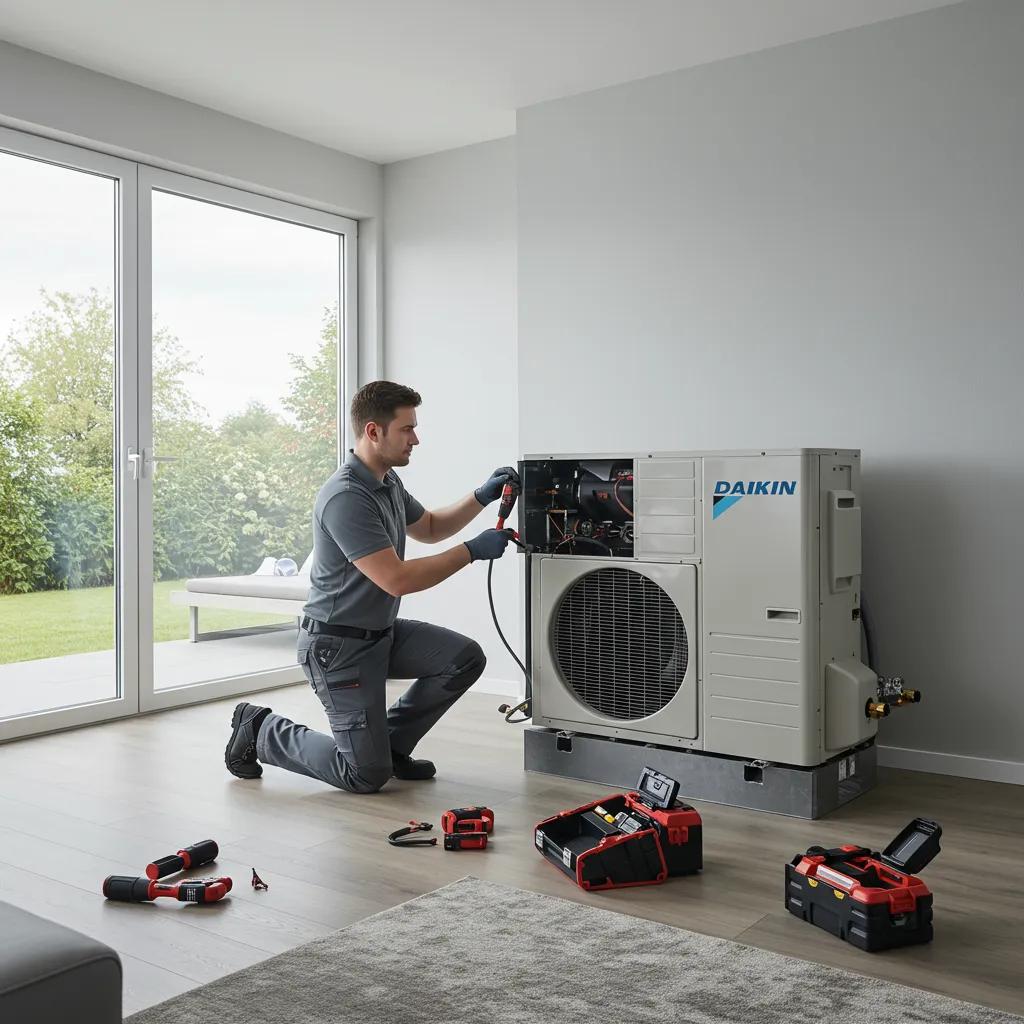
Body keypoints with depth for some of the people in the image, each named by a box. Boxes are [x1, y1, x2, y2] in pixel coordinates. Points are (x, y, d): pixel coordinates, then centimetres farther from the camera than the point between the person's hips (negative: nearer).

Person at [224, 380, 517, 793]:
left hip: (383, 632, 9)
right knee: (368, 775, -5)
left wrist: (482, 497, 8)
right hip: (338, 646, -9)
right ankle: (261, 731, 13)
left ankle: (389, 741, 13)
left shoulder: (387, 481, 5)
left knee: (465, 658, -5)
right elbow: (398, 579, -29)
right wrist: (472, 551, -22)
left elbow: (429, 528, 23)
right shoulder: (345, 498, -26)